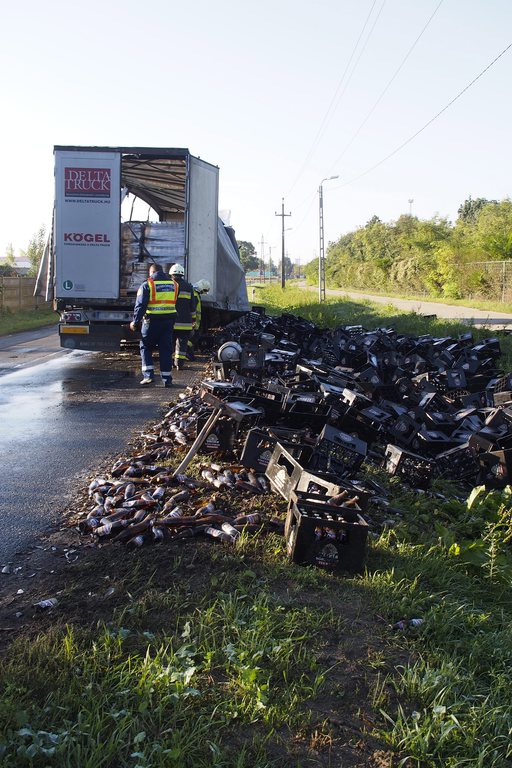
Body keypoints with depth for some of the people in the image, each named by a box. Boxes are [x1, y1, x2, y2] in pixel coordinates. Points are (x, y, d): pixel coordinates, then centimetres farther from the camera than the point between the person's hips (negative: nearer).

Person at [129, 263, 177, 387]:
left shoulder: (147, 285, -4)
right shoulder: (173, 284, 11)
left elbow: (140, 305, -6)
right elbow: (176, 304, 17)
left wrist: (135, 322, -1)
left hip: (152, 321, -4)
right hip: (169, 320, 4)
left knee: (146, 348, 9)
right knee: (166, 349, 8)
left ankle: (148, 375, -1)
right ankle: (167, 379, 7)